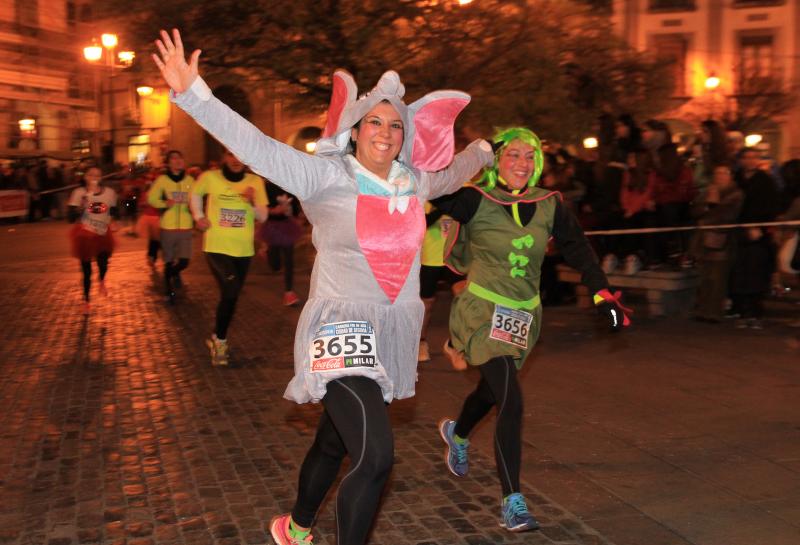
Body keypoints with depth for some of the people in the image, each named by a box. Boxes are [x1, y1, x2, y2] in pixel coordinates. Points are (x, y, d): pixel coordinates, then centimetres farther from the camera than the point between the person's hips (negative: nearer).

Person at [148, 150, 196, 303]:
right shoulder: (162, 180, -5)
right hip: (168, 227, -2)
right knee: (169, 262, 8)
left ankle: (175, 274, 33)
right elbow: (151, 198, -6)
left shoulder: (190, 180, 2)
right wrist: (165, 204, -22)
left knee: (184, 262, -2)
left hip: (185, 227, 2)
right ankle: (169, 292, 26)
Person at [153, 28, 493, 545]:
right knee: (376, 457, -22)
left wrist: (483, 152, 41)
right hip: (342, 330, -6)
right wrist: (193, 94, -31)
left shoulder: (414, 181, 5)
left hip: (395, 335, 6)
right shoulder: (328, 177, -12)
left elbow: (452, 175, 29)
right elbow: (258, 147, -22)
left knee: (334, 443, 22)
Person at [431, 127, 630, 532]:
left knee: (491, 390, 25)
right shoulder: (476, 201, -13)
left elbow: (578, 250, -1)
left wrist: (603, 294, -11)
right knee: (512, 402, -17)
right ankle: (512, 501, -7)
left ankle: (456, 434, 58)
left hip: (525, 315, 6)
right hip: (484, 311, -5)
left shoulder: (549, 206, -1)